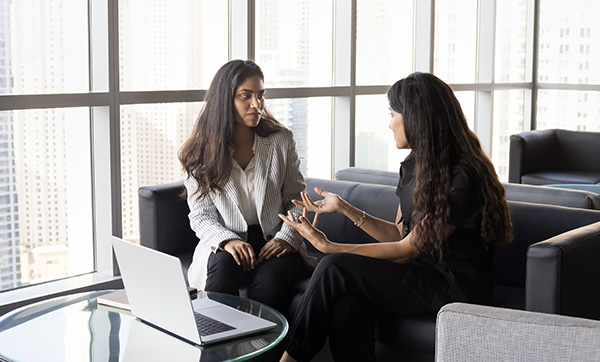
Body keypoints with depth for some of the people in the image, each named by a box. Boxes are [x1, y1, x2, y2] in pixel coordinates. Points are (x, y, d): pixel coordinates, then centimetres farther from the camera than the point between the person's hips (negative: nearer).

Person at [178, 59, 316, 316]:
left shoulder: (281, 141, 5)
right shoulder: (202, 152, 3)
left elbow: (296, 200, 7)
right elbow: (200, 216, 2)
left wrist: (287, 237, -12)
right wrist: (228, 240, -19)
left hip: (274, 243, 0)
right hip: (227, 244, 0)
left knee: (272, 275, -33)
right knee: (222, 266, -34)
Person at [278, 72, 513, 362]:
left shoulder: (462, 178, -20)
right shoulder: (414, 166, 9)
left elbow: (407, 250, -18)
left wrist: (329, 247, -18)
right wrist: (343, 208, 5)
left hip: (456, 286, -7)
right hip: (424, 274, 7)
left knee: (335, 268, -19)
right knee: (347, 308, -24)